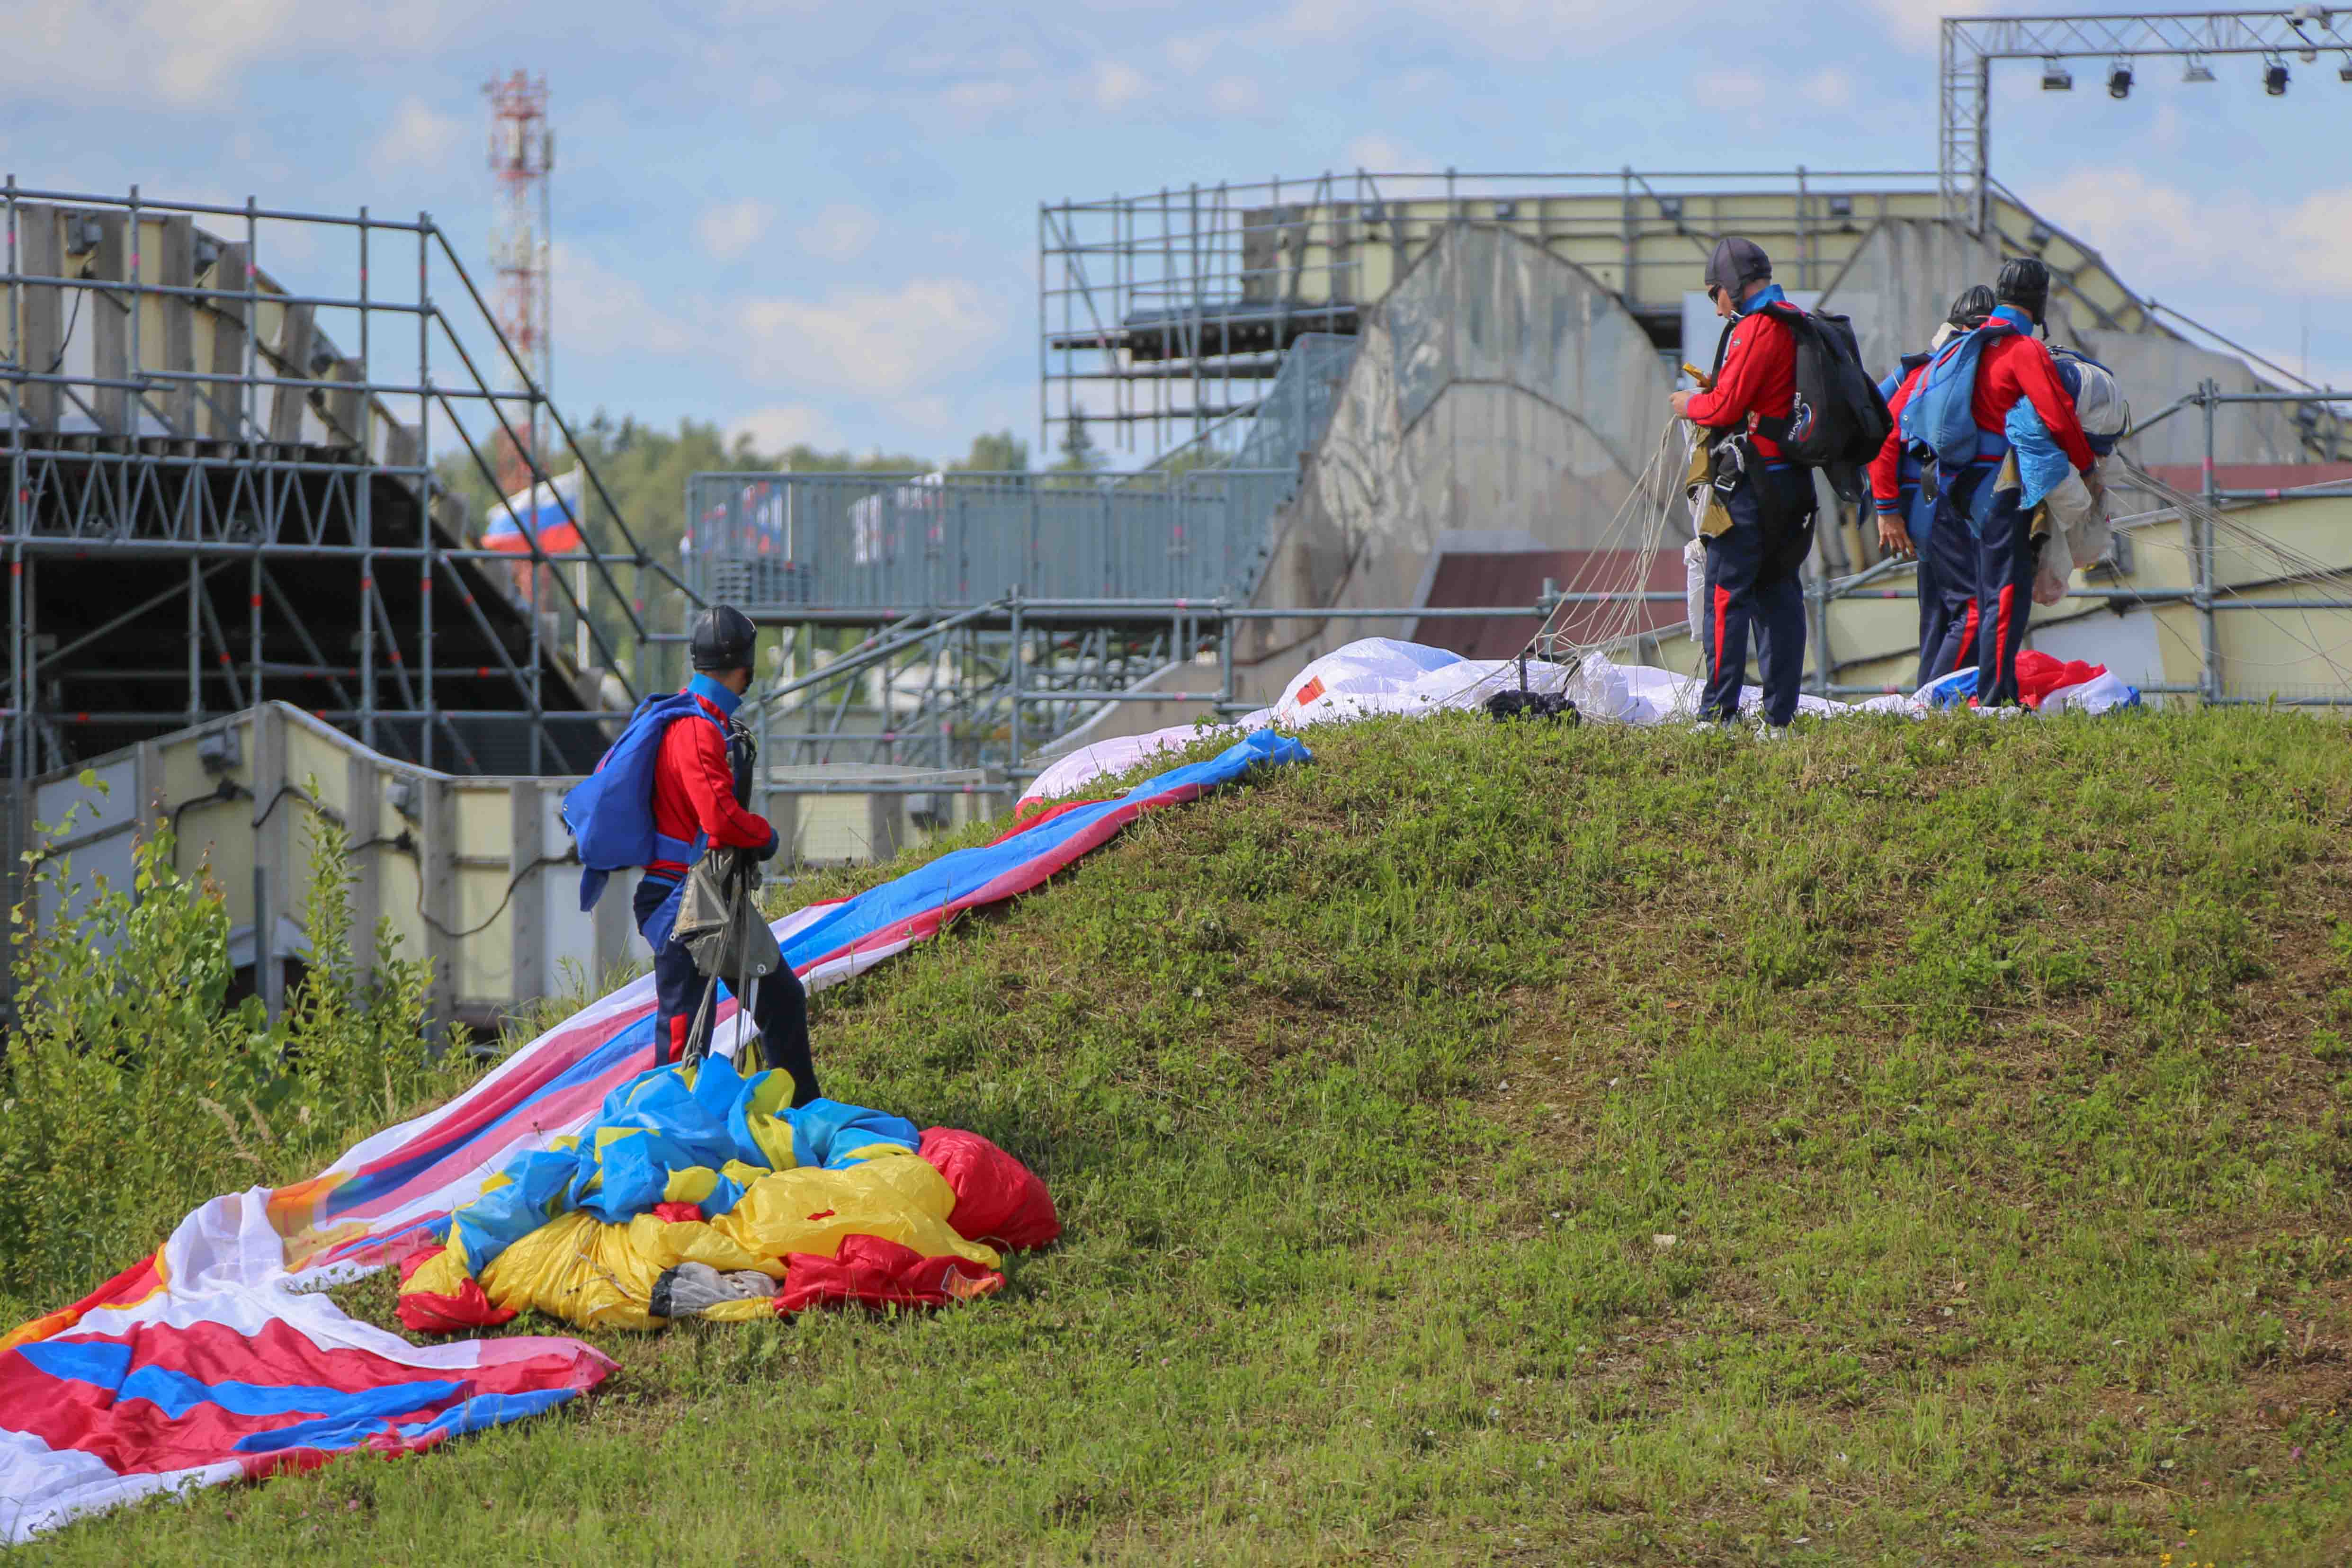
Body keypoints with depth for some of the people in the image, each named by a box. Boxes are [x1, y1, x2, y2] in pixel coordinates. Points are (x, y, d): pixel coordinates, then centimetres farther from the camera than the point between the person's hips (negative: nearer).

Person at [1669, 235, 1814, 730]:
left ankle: (1719, 708, -10)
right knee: (1779, 594, 10)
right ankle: (1780, 711, 10)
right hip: (1791, 479, 9)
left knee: (1726, 595, -7)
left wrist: (1690, 404, 2)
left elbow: (1727, 406, -16)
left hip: (1751, 481, -9)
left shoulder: (1756, 329, -13)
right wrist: (1713, 393, 17)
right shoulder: (1797, 326, 16)